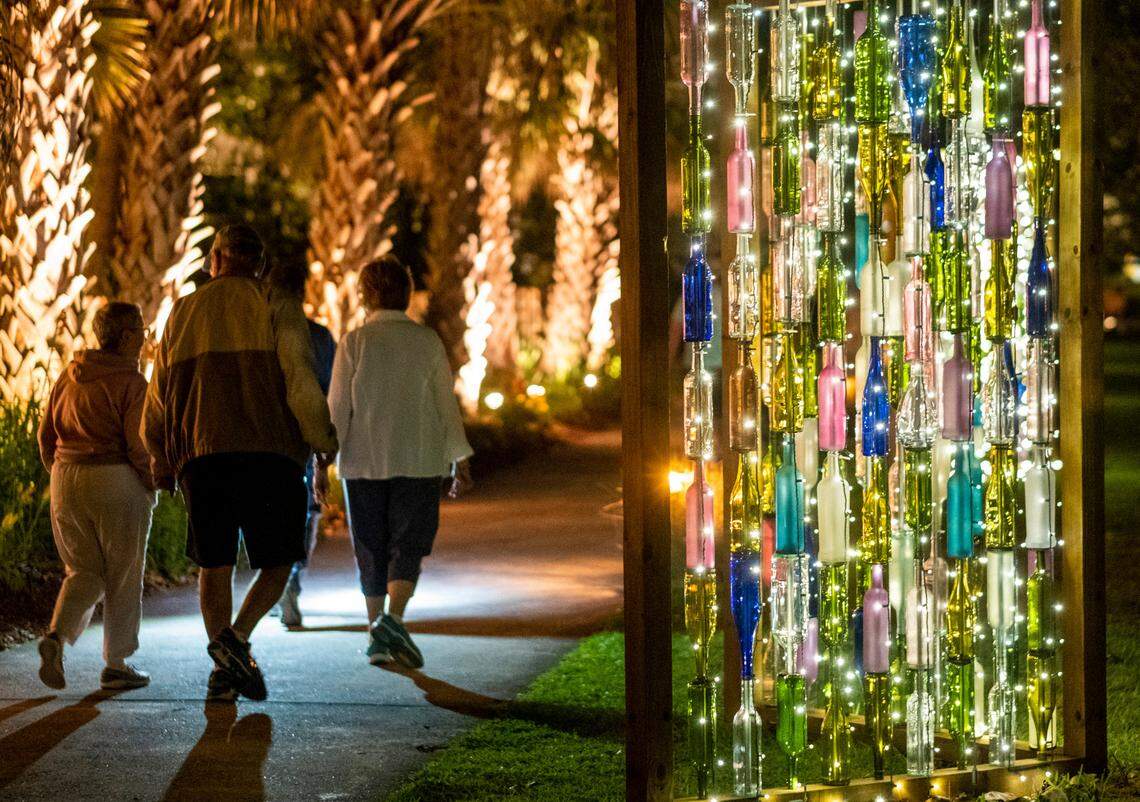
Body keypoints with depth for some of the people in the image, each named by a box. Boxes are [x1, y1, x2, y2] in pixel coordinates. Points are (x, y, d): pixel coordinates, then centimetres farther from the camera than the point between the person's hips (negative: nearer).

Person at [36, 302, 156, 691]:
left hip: (66, 483, 6)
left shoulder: (69, 378, 8)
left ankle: (56, 636, -11)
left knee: (85, 572, 14)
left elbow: (46, 436, 10)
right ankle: (116, 665, 11)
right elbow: (139, 444, -15)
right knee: (124, 578, 8)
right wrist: (150, 485, 0)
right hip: (117, 483, -6)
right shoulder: (131, 383, -11)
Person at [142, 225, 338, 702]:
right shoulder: (275, 310, 3)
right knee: (278, 560, 7)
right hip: (268, 452, -3)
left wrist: (162, 464, 30)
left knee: (215, 563, 10)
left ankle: (223, 672, 6)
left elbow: (158, 398, 18)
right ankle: (237, 636, -15)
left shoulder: (182, 314, 15)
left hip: (200, 455, 3)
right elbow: (300, 383, -8)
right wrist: (323, 440, 6)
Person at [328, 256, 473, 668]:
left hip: (363, 463, 0)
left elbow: (337, 406, -5)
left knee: (371, 549, 10)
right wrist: (459, 459, 9)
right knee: (409, 544, 2)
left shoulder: (354, 342, -3)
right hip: (418, 462, 0)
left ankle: (377, 637, 13)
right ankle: (392, 619, -21)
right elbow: (446, 403, 2)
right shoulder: (428, 341, 1)